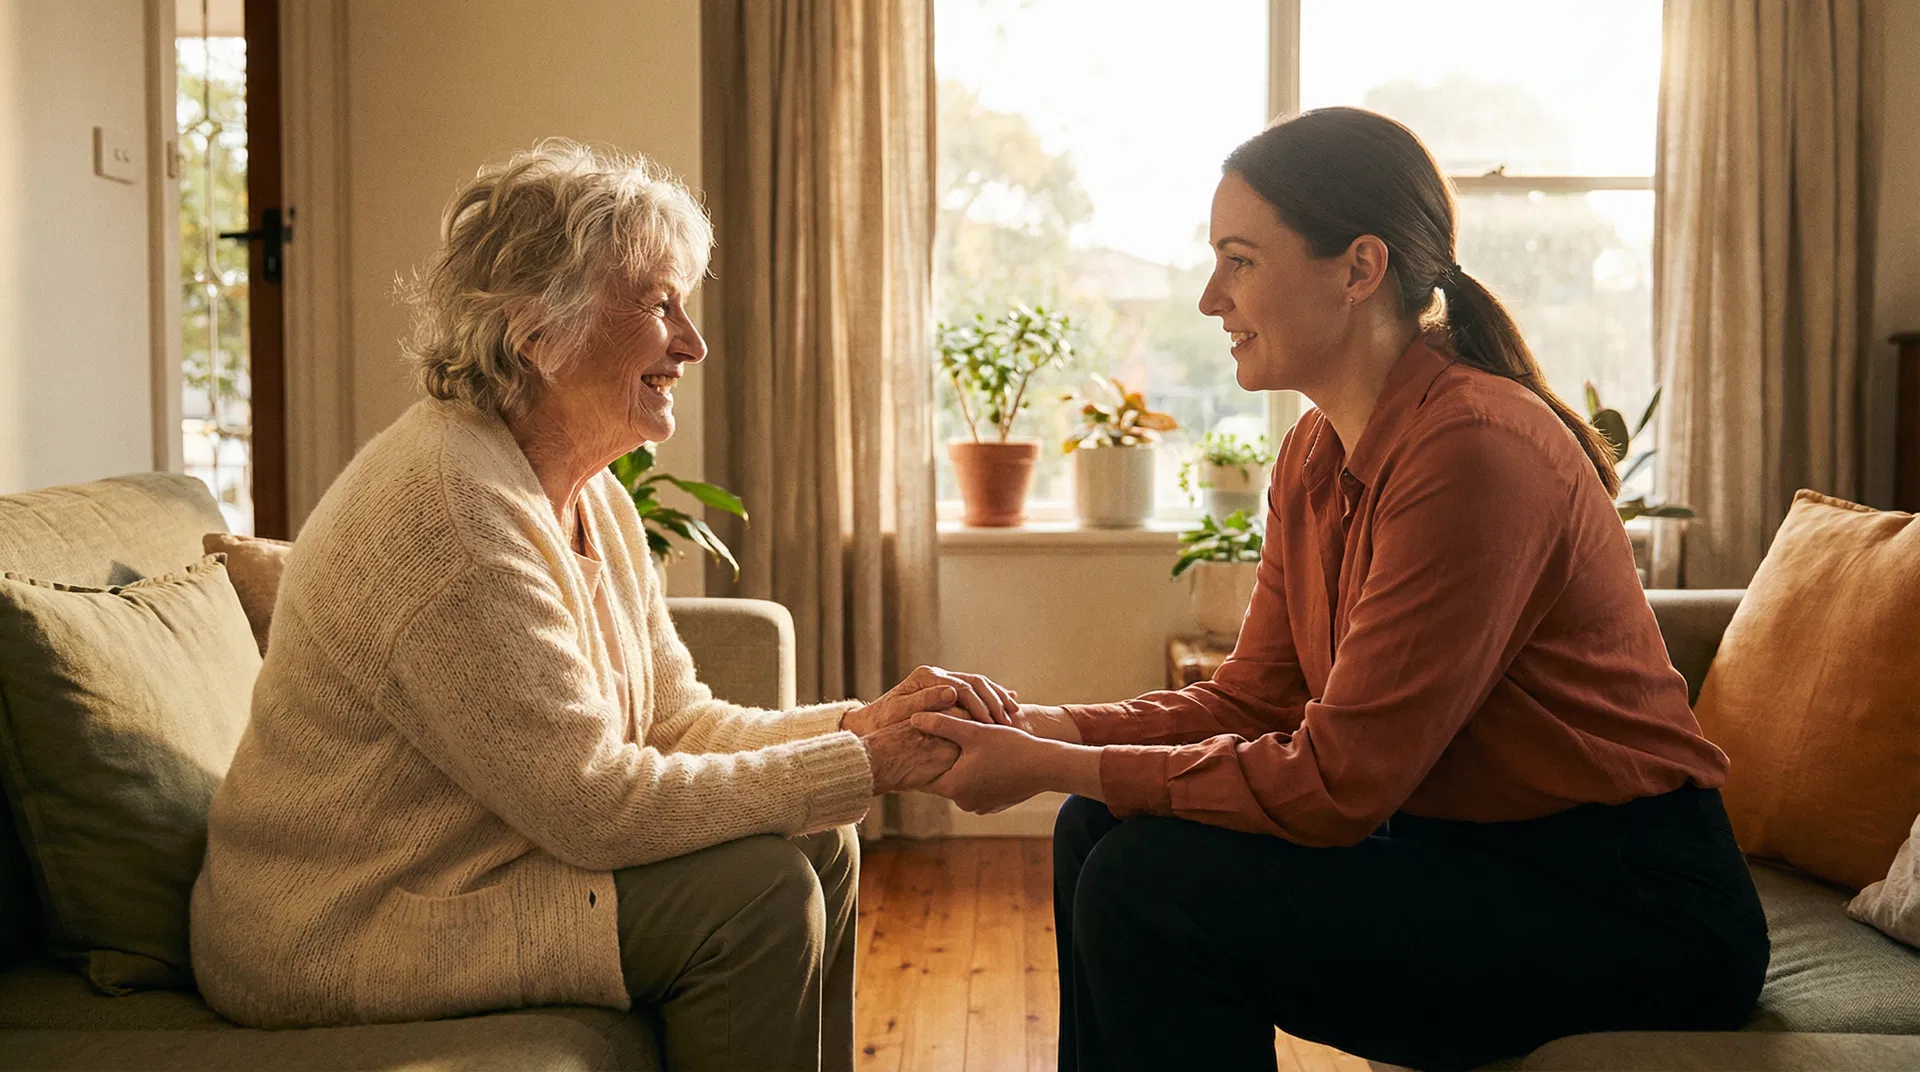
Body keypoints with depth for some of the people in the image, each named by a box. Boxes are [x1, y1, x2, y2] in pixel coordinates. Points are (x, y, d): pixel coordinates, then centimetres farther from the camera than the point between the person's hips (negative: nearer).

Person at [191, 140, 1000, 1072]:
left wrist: (864, 722, -11)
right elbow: (590, 800, -26)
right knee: (755, 889, -19)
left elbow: (674, 722, 4)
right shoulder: (449, 503, -25)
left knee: (819, 846, 4)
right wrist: (858, 765, -20)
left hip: (477, 866, 9)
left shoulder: (592, 498, 6)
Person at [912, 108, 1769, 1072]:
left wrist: (1051, 766, -19)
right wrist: (1035, 727, -6)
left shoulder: (1473, 450, -24)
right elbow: (1250, 702, 7)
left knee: (1151, 887, -20)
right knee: (1098, 831, 3)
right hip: (1475, 852, 9)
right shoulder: (1315, 455, 6)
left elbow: (1334, 782, -24)